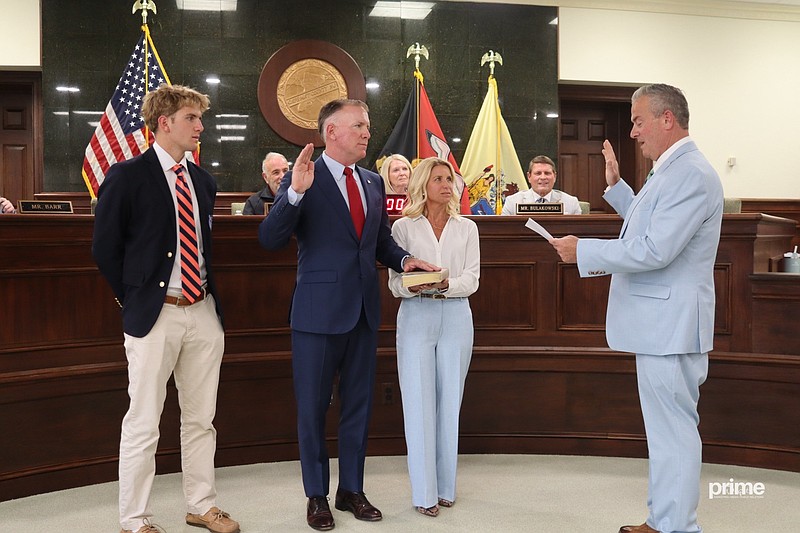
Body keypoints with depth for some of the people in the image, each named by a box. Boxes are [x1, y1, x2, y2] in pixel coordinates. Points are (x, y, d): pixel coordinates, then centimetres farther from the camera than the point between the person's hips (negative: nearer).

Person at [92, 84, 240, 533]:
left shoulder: (203, 180, 11)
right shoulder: (127, 176, -6)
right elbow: (105, 247, -3)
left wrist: (210, 291, 11)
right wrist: (133, 298, -2)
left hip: (204, 312, 6)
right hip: (155, 314, -5)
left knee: (201, 419, 14)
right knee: (144, 425, 3)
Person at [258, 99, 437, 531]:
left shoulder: (373, 182, 9)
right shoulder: (303, 179, -9)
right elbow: (270, 240, -18)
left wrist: (404, 260, -4)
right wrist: (295, 192, -32)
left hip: (363, 311, 6)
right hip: (319, 313, -5)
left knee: (358, 405, 16)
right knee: (313, 408, 9)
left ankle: (351, 490, 32)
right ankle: (316, 495, 27)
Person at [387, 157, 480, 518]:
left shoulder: (466, 228, 10)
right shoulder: (403, 227, 5)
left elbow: (472, 279, 2)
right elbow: (395, 283, 1)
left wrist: (445, 285, -17)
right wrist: (414, 286, -20)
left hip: (455, 316, 2)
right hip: (416, 316, -1)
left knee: (449, 400, 6)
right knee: (419, 401, -2)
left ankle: (445, 485, 18)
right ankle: (424, 492, 6)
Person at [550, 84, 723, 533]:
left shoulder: (692, 175, -19)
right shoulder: (673, 170, 14)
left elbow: (654, 250, -25)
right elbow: (648, 222, 28)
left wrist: (584, 251, -16)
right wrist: (616, 185, 19)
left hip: (671, 323, -11)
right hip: (660, 322, 11)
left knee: (674, 428, -1)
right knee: (667, 426, 18)